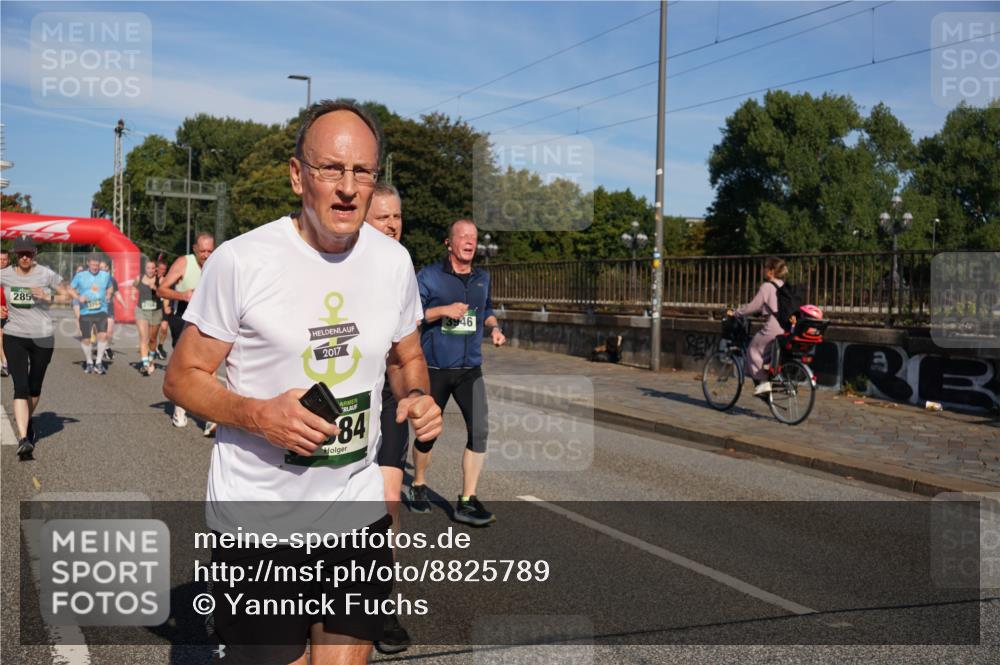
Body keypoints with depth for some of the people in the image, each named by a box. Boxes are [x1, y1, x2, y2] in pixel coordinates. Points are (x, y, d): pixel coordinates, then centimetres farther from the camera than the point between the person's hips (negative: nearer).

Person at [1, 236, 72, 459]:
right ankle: (23, 439, -19)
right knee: (20, 387, -13)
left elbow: (66, 295, 1)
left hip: (42, 338, 0)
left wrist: (48, 297, -17)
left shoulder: (46, 275, -6)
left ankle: (26, 421, 42)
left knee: (35, 387, 14)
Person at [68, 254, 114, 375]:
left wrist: (108, 294, 3)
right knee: (86, 339, 3)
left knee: (103, 335, -18)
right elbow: (70, 289, 6)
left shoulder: (106, 275, 5)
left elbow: (110, 287, 23)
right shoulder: (80, 276, -1)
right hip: (85, 312, 0)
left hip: (101, 311, 0)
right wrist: (78, 297, -11)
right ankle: (89, 363, 27)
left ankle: (99, 363, -2)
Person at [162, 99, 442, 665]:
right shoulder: (241, 261, -13)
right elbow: (183, 376, -5)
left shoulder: (394, 261, 1)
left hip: (359, 512, 4)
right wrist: (257, 415, -23)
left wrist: (418, 396, -7)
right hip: (258, 523, -3)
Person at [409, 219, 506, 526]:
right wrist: (443, 310, -20)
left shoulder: (482, 278, 9)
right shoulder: (429, 276, -5)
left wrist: (494, 327, 4)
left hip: (470, 369, 3)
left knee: (479, 430, -12)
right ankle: (418, 486, 36)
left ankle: (467, 501, -4)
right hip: (434, 368, -3)